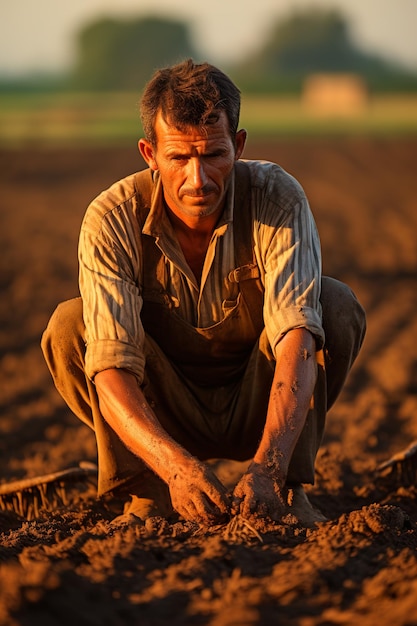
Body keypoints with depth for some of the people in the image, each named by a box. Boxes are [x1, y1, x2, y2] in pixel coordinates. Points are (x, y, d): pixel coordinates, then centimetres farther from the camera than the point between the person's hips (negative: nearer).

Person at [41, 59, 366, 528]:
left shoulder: (277, 199, -23)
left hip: (257, 413, 0)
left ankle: (289, 486, -15)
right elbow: (111, 367, -33)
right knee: (69, 326, -26)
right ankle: (146, 494, -13)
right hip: (161, 419, 0)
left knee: (337, 305, -26)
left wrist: (268, 466, -51)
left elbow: (298, 336, -35)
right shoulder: (112, 220, -24)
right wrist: (175, 464, -52)